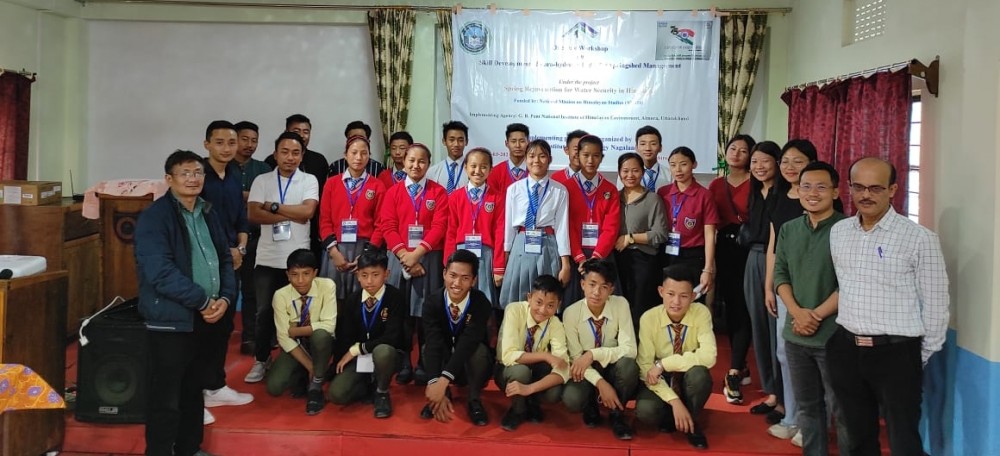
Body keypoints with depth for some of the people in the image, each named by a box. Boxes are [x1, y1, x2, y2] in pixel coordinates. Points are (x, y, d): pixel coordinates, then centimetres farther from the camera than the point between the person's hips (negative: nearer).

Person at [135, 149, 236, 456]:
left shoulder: (208, 214, 12)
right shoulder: (154, 217, -12)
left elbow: (224, 259, 14)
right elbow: (160, 272, -23)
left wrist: (225, 298, -4)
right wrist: (203, 300, -17)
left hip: (205, 319, 7)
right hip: (171, 320, -7)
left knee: (194, 391, 19)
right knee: (166, 398, -1)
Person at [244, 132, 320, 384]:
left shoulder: (309, 180, 1)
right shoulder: (262, 180, 4)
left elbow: (307, 211, -14)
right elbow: (253, 214, -9)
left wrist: (273, 207, -11)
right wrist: (292, 215, -14)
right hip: (267, 258, 1)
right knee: (264, 311, 7)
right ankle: (261, 360, 21)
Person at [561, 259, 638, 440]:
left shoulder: (621, 305, -15)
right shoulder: (571, 313, -14)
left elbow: (629, 350, -20)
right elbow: (576, 358, -13)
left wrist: (593, 354, -30)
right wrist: (600, 382, -28)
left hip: (614, 369, 0)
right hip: (588, 373, 0)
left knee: (628, 365, -35)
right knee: (571, 398, -33)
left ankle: (616, 415, -7)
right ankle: (591, 408, 7)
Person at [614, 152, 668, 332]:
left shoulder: (653, 199, -2)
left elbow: (660, 234, -8)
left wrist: (629, 238, -10)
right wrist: (614, 243, -3)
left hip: (643, 260, -4)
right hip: (617, 259, 4)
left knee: (640, 311, -1)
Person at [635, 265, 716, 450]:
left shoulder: (701, 313, -16)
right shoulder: (649, 318, -17)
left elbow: (708, 356, -29)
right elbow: (645, 367, -19)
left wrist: (664, 363, -32)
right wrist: (674, 401, -30)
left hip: (688, 381, 1)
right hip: (661, 382, -1)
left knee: (699, 373, -35)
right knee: (645, 411, -33)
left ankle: (692, 422, -7)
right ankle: (669, 417, 4)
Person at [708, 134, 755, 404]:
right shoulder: (716, 185, 12)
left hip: (748, 248, -5)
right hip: (724, 247, 5)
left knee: (742, 310, -9)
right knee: (730, 307, 10)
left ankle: (734, 375, -11)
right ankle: (741, 367, 22)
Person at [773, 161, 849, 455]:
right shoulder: (788, 229, 8)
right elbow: (780, 274, 7)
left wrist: (817, 315, -13)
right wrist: (797, 312, -8)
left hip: (833, 335, -5)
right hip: (795, 334, 5)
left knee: (840, 408, 2)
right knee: (806, 405, 16)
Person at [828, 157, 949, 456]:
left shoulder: (919, 238, -10)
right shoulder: (837, 232, 5)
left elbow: (935, 304, -5)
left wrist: (924, 356, 1)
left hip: (896, 353, -4)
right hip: (845, 350, 5)